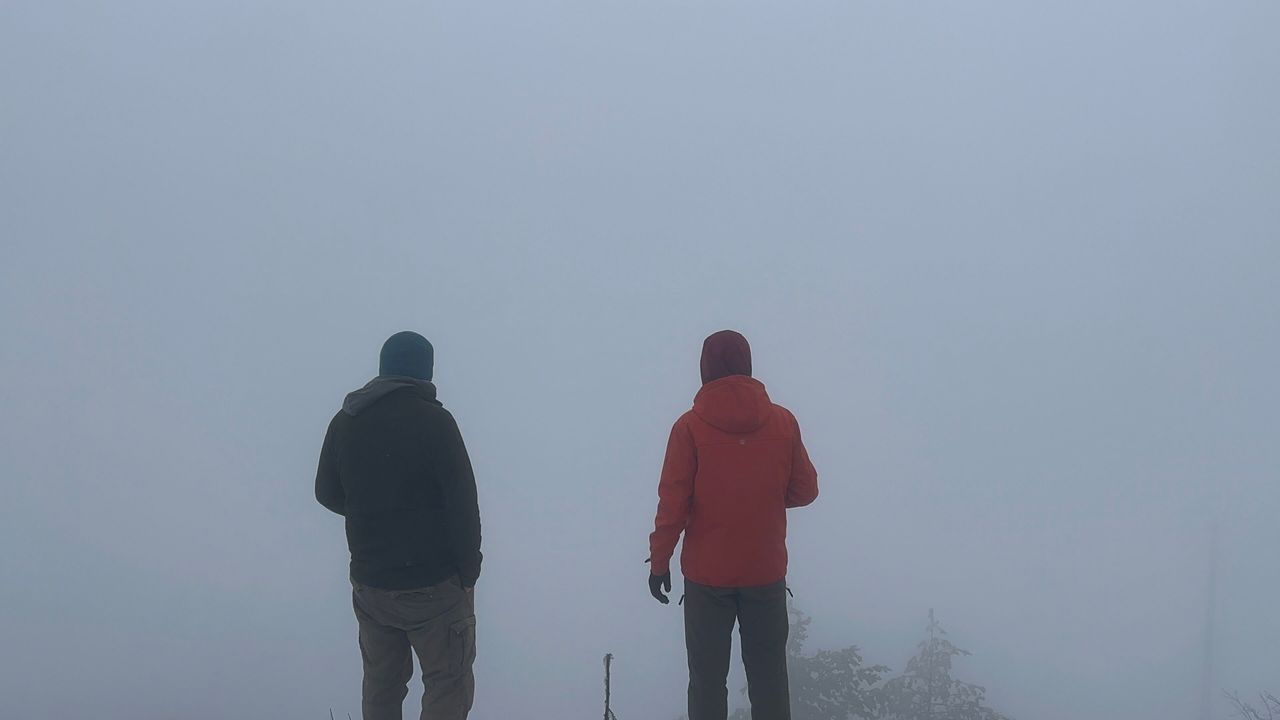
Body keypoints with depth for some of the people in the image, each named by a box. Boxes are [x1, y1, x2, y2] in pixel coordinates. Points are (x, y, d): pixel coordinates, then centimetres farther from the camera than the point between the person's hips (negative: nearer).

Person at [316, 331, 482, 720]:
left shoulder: (344, 422, 3)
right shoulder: (433, 421, -14)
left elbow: (327, 493, 14)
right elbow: (463, 505, -16)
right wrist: (468, 572, -6)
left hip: (369, 582, 6)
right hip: (434, 585, -6)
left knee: (380, 685, 18)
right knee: (448, 685, 3)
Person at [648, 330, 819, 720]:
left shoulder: (690, 427, -9)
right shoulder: (782, 421, -3)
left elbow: (673, 503, -9)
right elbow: (805, 490, 3)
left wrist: (659, 561, 0)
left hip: (707, 575, -2)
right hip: (767, 572, 2)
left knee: (707, 678, 6)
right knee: (769, 676, 11)